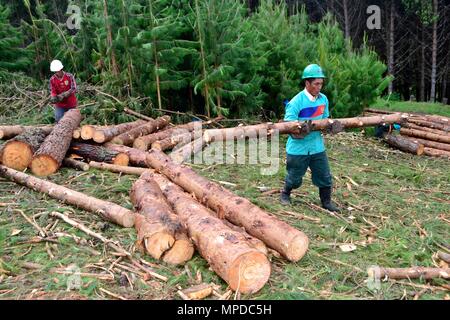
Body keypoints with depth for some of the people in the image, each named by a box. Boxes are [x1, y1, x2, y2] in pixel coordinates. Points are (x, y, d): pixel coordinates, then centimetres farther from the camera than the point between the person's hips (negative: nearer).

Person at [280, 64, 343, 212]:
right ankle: (285, 194, 41)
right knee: (295, 179, 13)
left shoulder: (323, 99, 0)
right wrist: (302, 131, -36)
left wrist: (331, 126, -11)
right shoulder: (296, 102, -18)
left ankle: (326, 201, 29)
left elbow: (325, 119, 11)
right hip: (298, 149, -4)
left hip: (318, 147, 5)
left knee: (325, 177, 10)